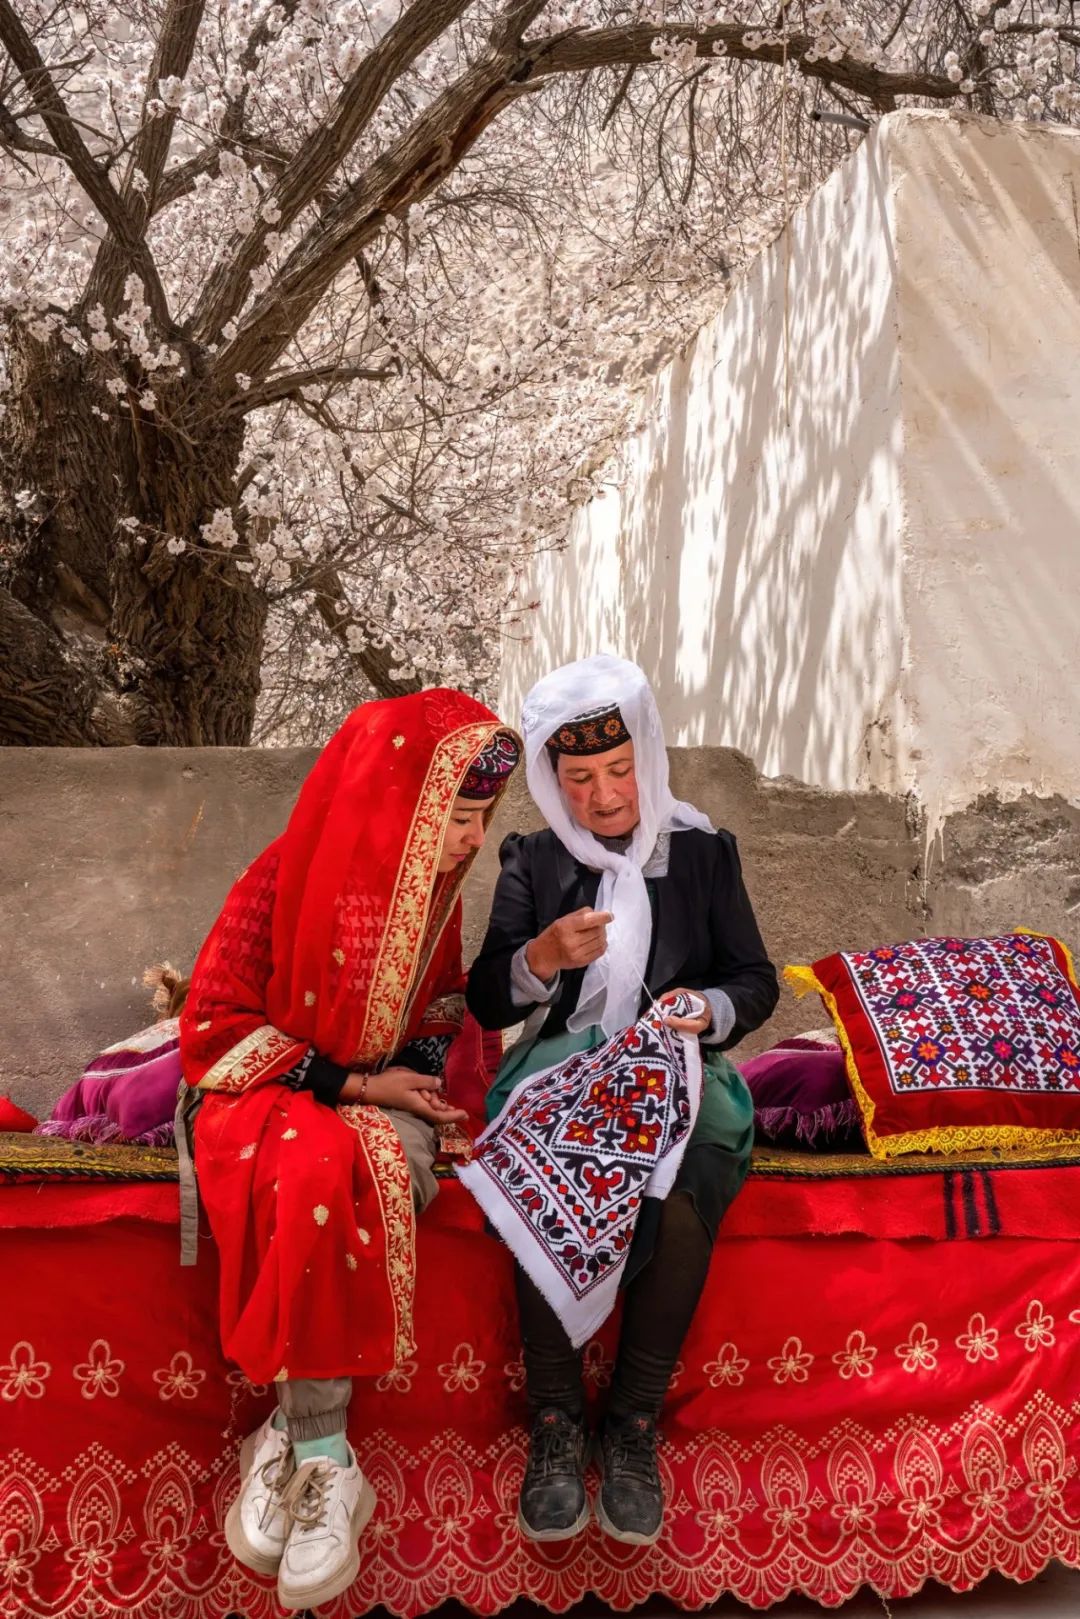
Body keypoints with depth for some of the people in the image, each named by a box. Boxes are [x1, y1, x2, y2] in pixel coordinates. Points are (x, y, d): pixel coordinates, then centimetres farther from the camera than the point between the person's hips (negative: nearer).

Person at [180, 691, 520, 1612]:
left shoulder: (437, 884, -2)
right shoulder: (285, 882, -17)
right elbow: (214, 1030, -13)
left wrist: (423, 1070, -6)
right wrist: (353, 1083, -16)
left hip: (386, 1095, 3)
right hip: (277, 1091, -3)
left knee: (349, 1185, -32)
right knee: (320, 1176, -36)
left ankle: (294, 1437, -19)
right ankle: (325, 1459, -23)